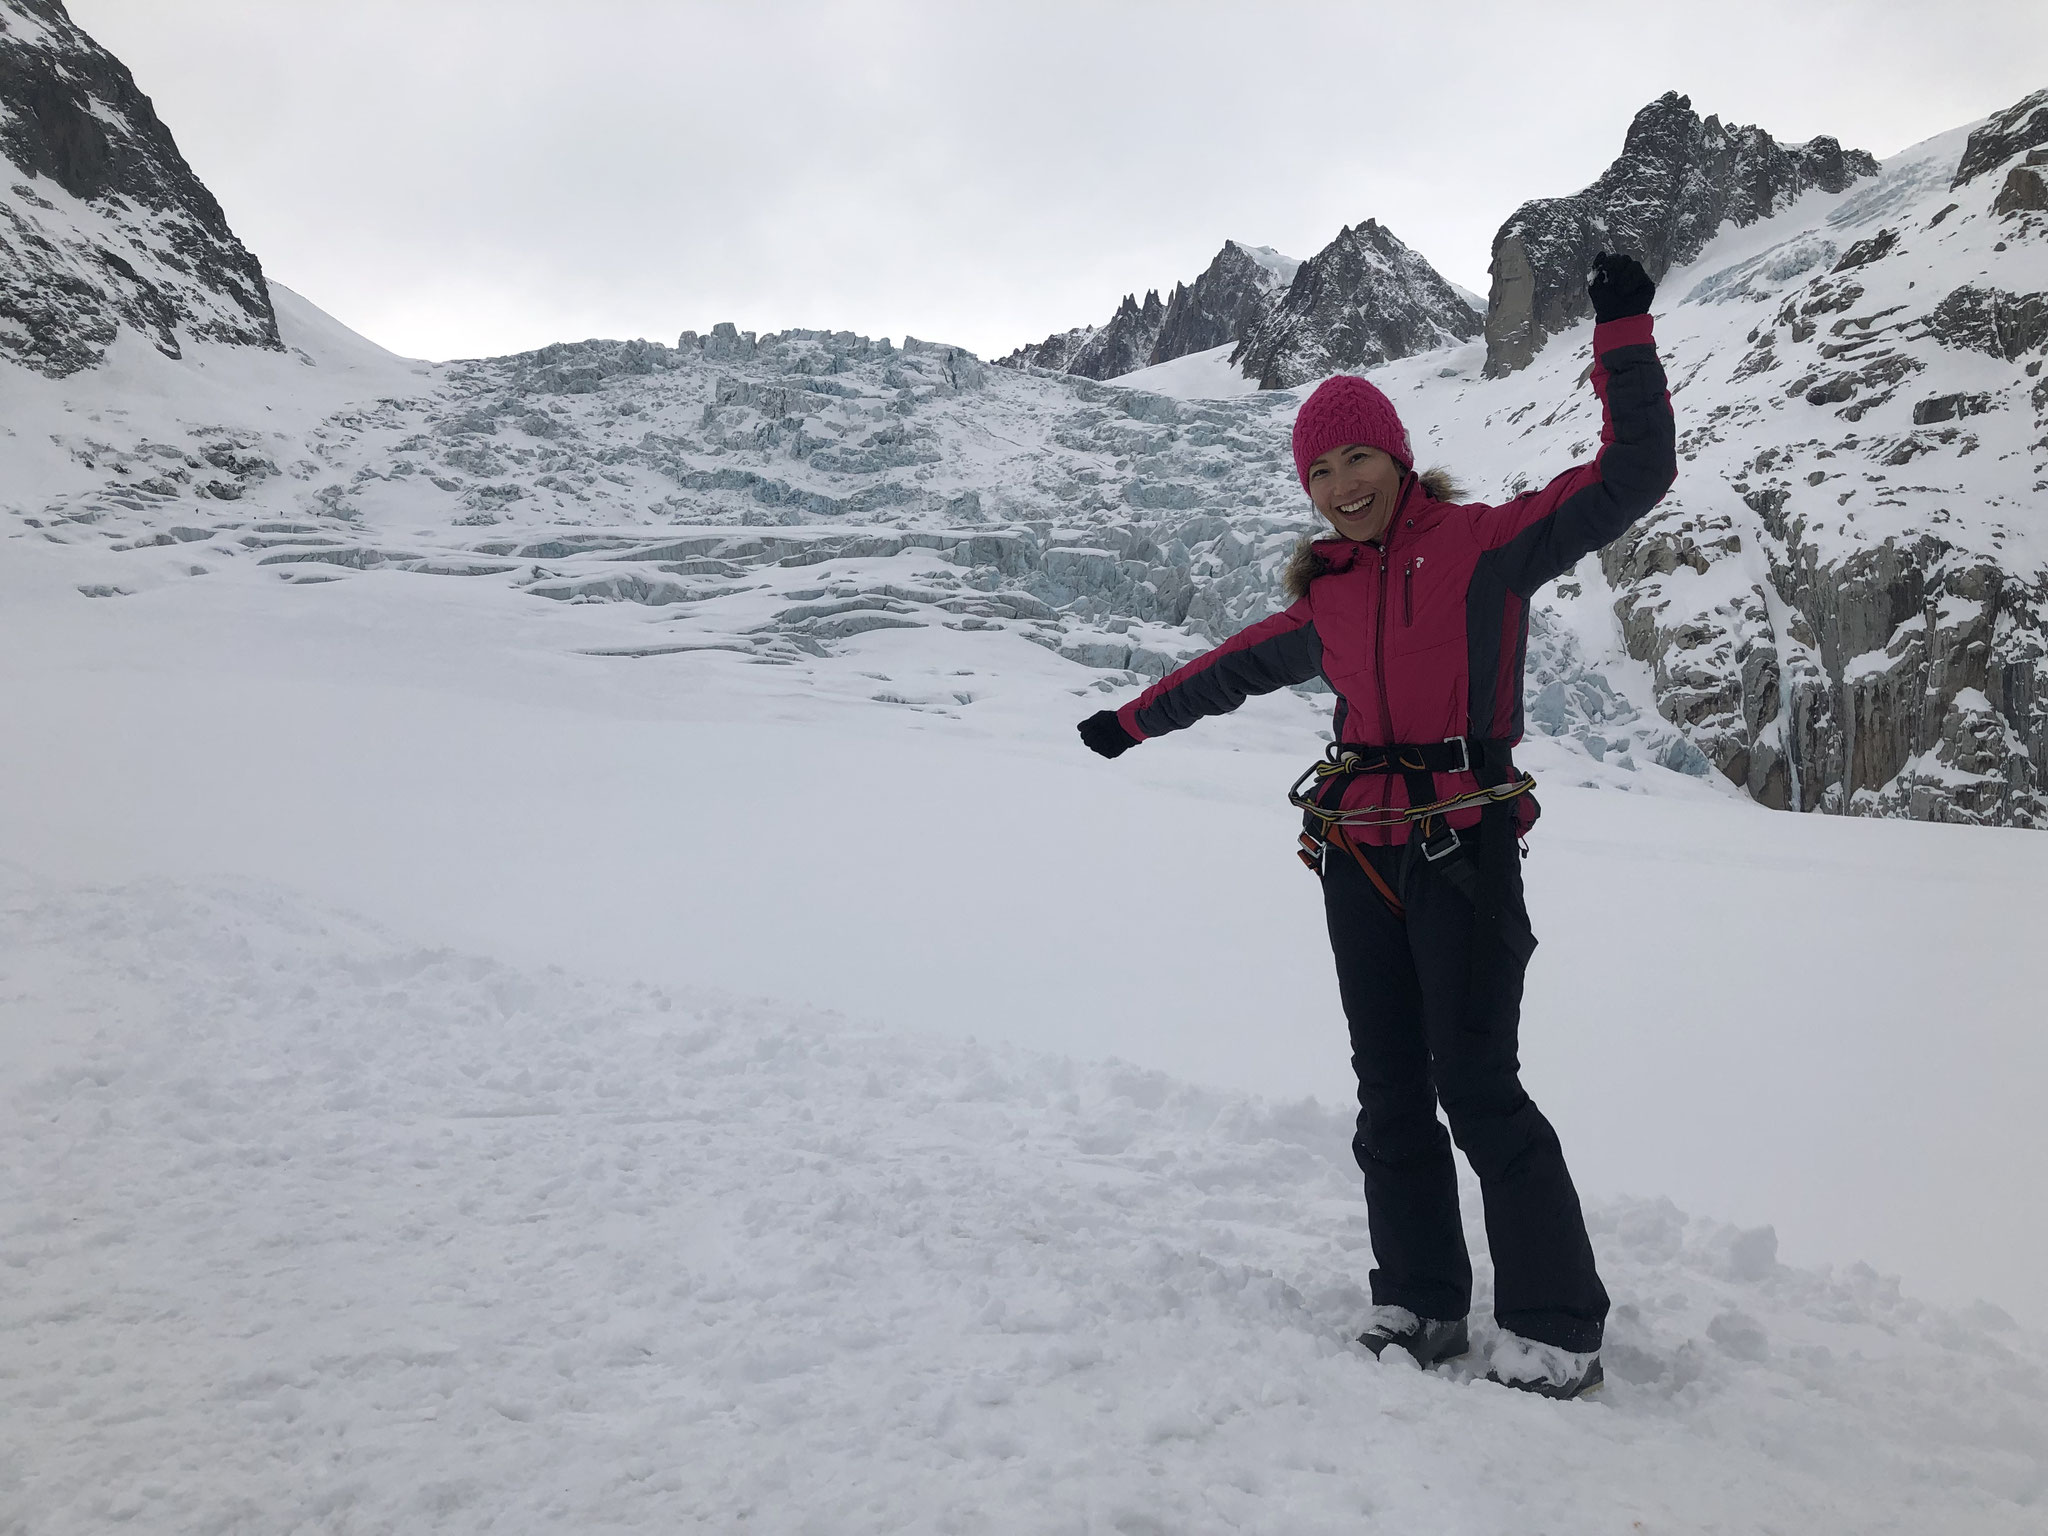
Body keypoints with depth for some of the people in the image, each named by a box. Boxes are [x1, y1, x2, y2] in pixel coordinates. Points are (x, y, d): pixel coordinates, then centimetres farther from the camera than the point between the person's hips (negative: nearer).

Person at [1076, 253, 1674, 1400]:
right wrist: (1136, 719, 36)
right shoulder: (1329, 594, 13)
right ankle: (1421, 1305, 20)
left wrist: (1623, 337, -17)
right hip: (1358, 858, 6)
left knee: (1478, 1087, -7)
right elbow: (1246, 664, 28)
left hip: (1463, 853, -6)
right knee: (1391, 1092, 9)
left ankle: (1558, 1334, 5)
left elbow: (1635, 476, -9)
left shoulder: (1482, 544, -3)